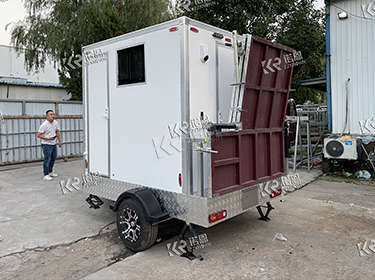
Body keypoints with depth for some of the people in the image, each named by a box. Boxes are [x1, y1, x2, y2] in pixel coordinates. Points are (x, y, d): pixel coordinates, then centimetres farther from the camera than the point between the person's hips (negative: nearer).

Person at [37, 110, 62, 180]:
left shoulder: (55, 123, 5)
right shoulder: (44, 125, -16)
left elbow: (57, 131, 18)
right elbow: (39, 135, -16)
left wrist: (59, 141, 16)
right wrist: (48, 138, -22)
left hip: (54, 144, 8)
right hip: (46, 145, -8)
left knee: (53, 158, 16)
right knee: (47, 159, -7)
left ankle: (50, 172, 31)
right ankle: (46, 175, -1)